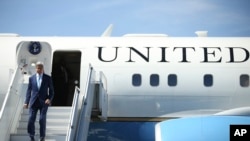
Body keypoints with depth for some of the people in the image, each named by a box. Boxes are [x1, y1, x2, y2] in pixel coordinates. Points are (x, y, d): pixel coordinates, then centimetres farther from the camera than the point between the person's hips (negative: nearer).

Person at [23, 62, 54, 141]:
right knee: (31, 119, -4)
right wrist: (26, 102, 4)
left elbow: (51, 90, 6)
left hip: (43, 102, -1)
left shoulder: (48, 78, 2)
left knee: (42, 120, -6)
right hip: (33, 102, 2)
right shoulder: (31, 78, 7)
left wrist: (49, 99, -11)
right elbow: (29, 91, 9)